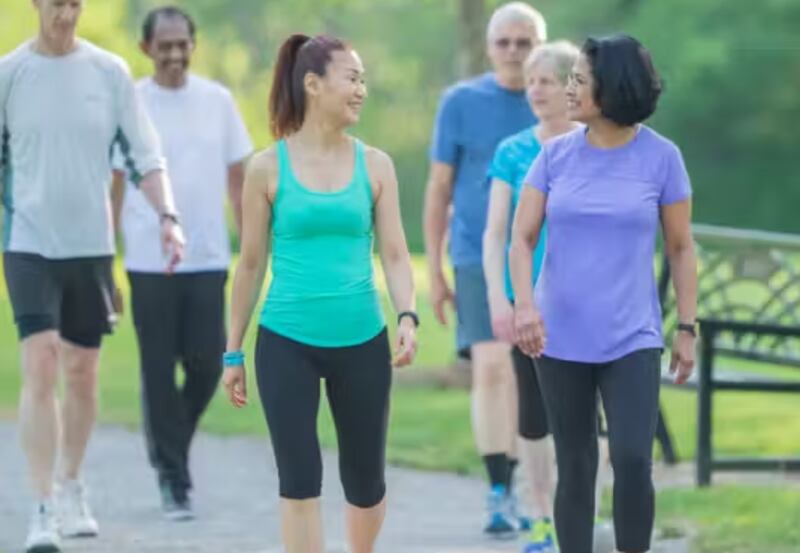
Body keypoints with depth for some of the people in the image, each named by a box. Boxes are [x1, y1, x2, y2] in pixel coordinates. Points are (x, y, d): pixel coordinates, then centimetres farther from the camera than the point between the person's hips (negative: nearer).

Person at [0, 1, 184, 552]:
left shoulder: (110, 72, 2)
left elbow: (144, 154, 3)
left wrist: (168, 216, -11)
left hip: (91, 243, 2)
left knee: (83, 374, 10)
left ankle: (72, 488, 28)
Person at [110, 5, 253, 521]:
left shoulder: (218, 101, 6)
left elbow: (238, 179, 10)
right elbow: (113, 187, 2)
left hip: (208, 260, 2)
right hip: (150, 263, -2)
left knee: (207, 366, 0)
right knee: (159, 375, 0)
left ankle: (173, 444, 26)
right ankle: (173, 480, 9)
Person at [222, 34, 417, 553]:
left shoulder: (375, 165, 3)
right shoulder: (268, 168, -1)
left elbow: (395, 253, 1)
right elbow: (252, 263, 5)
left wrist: (408, 317, -17)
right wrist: (233, 353, 7)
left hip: (361, 342, 2)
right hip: (287, 343, -2)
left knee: (365, 480, 10)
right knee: (300, 479, -7)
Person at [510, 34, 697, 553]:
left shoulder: (661, 156, -3)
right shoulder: (556, 154, 1)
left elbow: (681, 248, 4)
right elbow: (522, 238, -2)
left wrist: (688, 329, 2)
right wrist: (524, 303, -20)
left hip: (632, 337, -2)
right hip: (562, 337, 2)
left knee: (633, 462, -14)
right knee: (575, 468, 6)